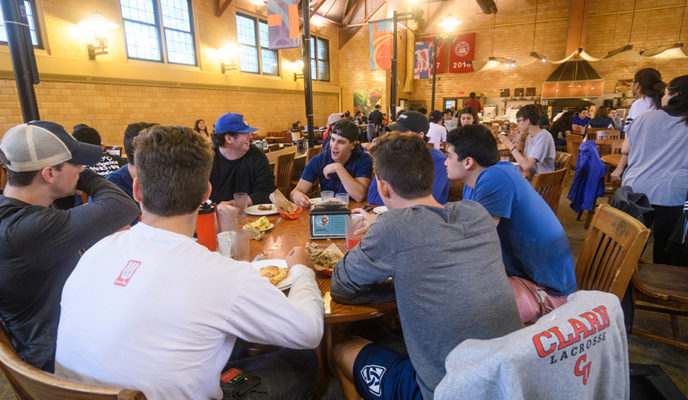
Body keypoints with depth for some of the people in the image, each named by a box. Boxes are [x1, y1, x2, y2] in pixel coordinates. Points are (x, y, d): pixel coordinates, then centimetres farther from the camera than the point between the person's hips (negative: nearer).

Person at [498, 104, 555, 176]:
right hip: (531, 176, 7)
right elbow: (521, 163, 7)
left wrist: (510, 144, -20)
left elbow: (526, 166, -27)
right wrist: (518, 142, -1)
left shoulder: (543, 137, -18)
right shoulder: (529, 137, 9)